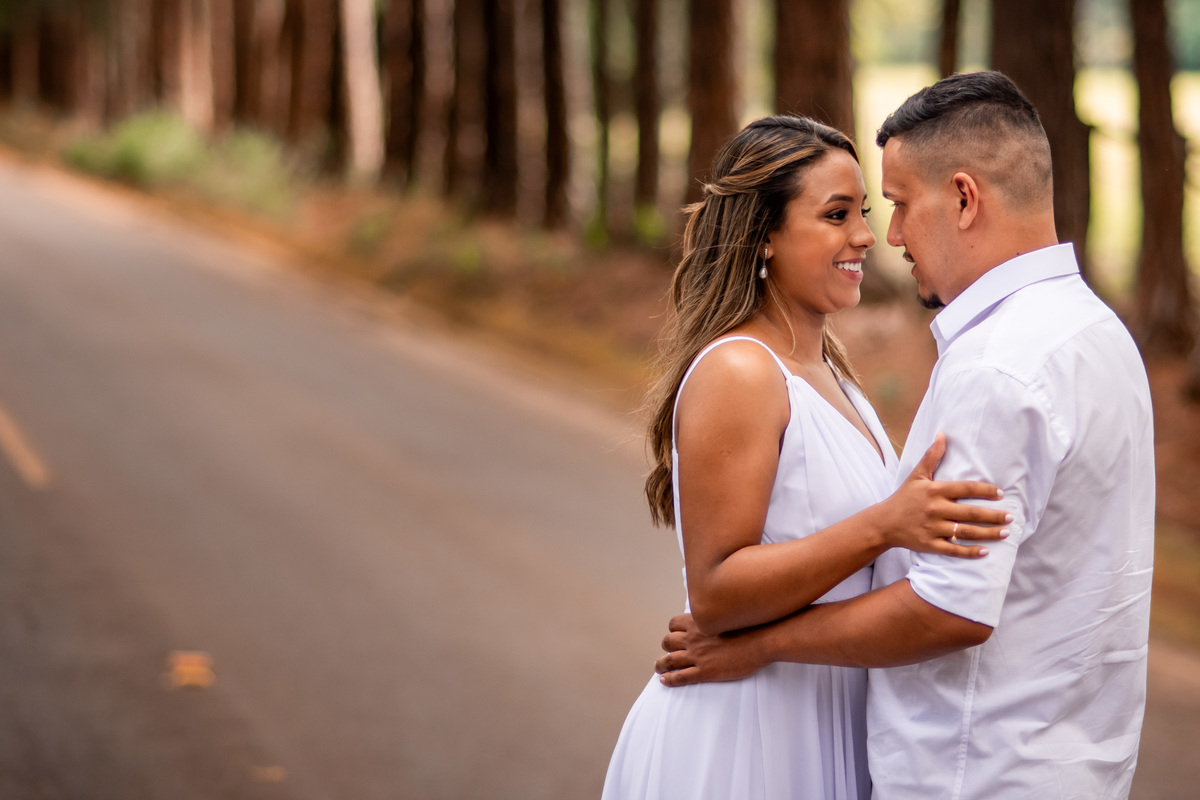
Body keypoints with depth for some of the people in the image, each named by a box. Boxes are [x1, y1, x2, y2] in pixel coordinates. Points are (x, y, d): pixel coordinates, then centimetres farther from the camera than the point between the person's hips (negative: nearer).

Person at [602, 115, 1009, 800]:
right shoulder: (736, 372, -18)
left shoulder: (825, 367, 11)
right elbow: (715, 591, -23)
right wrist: (885, 525, -31)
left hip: (827, 730, 9)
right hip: (742, 740, -9)